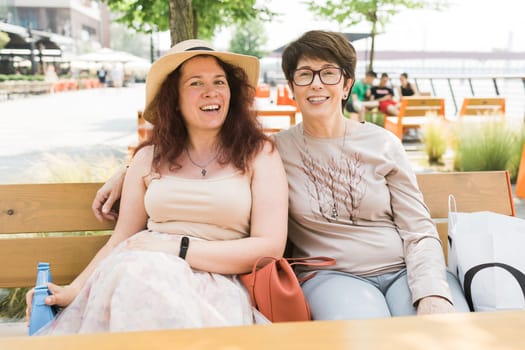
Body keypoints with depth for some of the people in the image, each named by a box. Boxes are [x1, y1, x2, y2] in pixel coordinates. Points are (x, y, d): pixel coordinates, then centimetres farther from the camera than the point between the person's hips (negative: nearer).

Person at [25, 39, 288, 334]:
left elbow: (270, 247, -5)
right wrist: (73, 291, 2)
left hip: (216, 285, -3)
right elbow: (120, 242, 17)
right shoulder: (150, 158, 14)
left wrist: (178, 248, -12)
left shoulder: (258, 154, 4)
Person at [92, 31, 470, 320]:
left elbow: (420, 231, 3)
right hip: (333, 276, -1)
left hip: (404, 269, 2)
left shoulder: (383, 144, 4)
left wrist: (433, 293, -15)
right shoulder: (275, 149, 4)